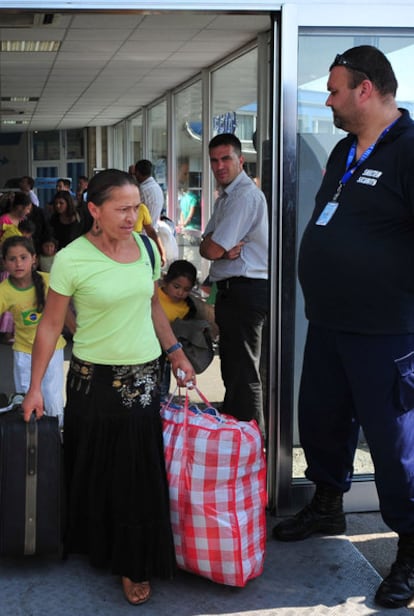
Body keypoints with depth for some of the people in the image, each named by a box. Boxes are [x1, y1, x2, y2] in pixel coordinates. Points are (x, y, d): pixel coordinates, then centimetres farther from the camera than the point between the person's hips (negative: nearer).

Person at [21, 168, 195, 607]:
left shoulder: (145, 246, 1)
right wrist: (34, 387, -8)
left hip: (144, 377, 3)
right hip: (94, 378, -3)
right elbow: (50, 326, -7)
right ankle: (97, 546, 33)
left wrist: (175, 351, 13)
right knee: (93, 468, 9)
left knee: (139, 473, 5)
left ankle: (135, 565, 19)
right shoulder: (72, 259, -13)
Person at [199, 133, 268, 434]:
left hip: (246, 291, -11)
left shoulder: (246, 195, -16)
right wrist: (224, 250, -9)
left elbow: (212, 250, -20)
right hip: (231, 290, 11)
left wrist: (212, 246, 3)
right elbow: (208, 245, 11)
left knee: (244, 373, -5)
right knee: (232, 367, 21)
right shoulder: (225, 197, 17)